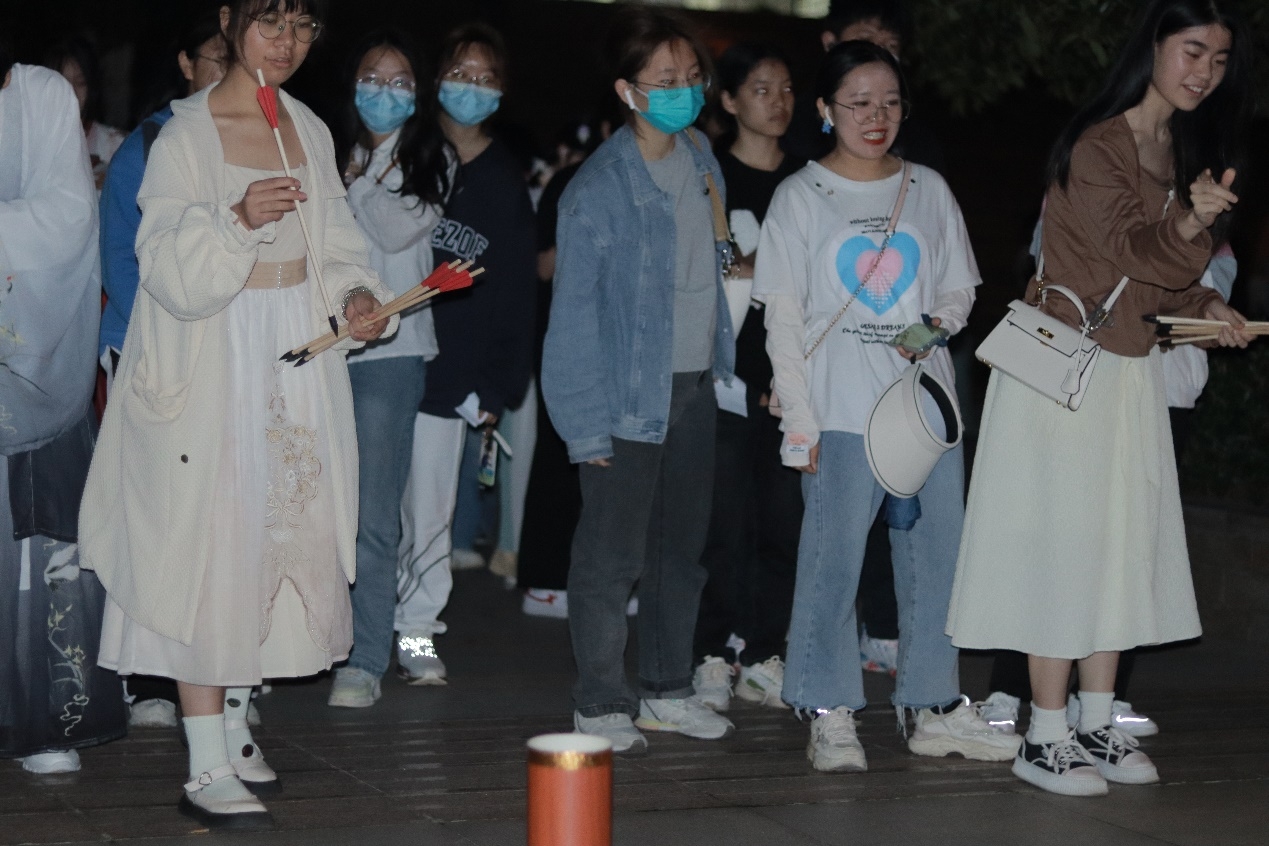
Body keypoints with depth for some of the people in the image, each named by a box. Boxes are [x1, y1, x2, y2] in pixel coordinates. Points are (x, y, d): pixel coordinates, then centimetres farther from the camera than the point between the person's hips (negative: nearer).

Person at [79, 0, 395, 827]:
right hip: (216, 363, -6)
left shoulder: (310, 130, 11)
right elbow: (168, 265, -15)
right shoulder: (187, 133, -7)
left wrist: (357, 294, -3)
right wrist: (239, 220, -29)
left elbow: (336, 241, 16)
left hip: (299, 360, 6)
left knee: (277, 533, 9)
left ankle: (234, 724, 25)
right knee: (209, 545, -7)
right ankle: (207, 770, -6)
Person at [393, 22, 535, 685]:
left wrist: (499, 386, 1)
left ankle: (417, 631, 13)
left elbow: (515, 290, 8)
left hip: (449, 373, 0)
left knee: (428, 512, 3)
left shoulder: (504, 183, 9)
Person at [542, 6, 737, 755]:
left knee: (682, 548, 15)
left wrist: (724, 360, 14)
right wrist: (589, 423, -16)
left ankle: (669, 691, 26)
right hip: (631, 394, -7)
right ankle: (600, 705, 10)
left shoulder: (700, 157, 7)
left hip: (696, 384, 7)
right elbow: (575, 313, -13)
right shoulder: (599, 189, -15)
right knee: (613, 557, -1)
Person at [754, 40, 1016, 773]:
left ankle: (936, 706, 16)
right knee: (833, 560, -5)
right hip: (841, 410, -3)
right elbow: (783, 318, 1)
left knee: (937, 553, 6)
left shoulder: (928, 190, 12)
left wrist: (938, 323, -7)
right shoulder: (802, 197, 3)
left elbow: (961, 289, 17)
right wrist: (801, 420, -7)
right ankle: (830, 713, 5)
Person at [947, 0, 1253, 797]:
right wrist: (1188, 222, -44)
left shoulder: (1185, 150, 10)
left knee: (1124, 542, 9)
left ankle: (1097, 724, 18)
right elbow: (1126, 251, -26)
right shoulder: (1096, 146, -15)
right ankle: (1046, 739, 0)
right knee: (1064, 544, -6)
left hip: (1133, 370, 8)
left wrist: (1207, 307, 0)